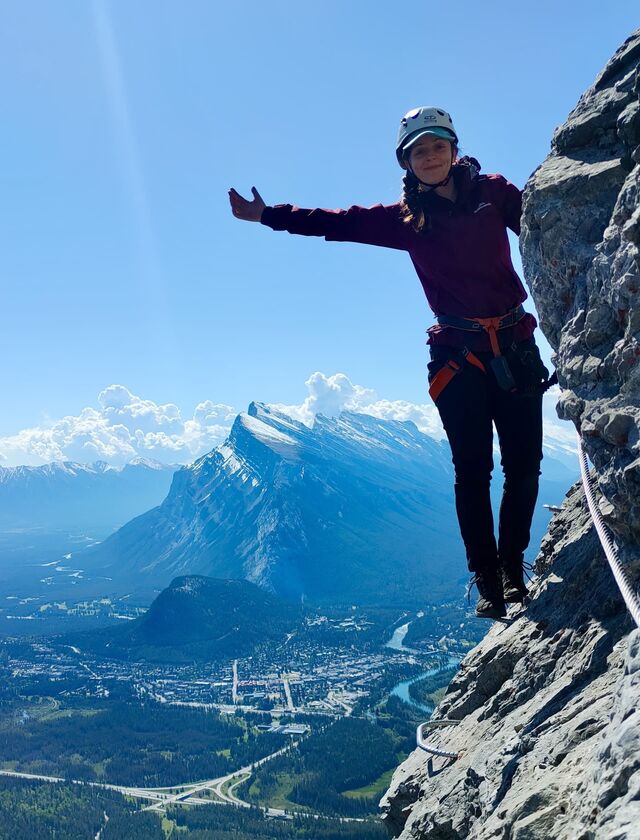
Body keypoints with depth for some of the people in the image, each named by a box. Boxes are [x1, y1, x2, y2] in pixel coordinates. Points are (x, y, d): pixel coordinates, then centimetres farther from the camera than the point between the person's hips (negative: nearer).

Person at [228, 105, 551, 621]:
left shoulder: (493, 192, 9)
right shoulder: (407, 217, 8)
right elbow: (338, 223, 8)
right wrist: (267, 215, 6)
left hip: (515, 344, 1)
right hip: (458, 352, -1)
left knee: (524, 464, 1)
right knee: (472, 470, -4)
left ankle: (513, 570, 16)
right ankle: (486, 580, 5)